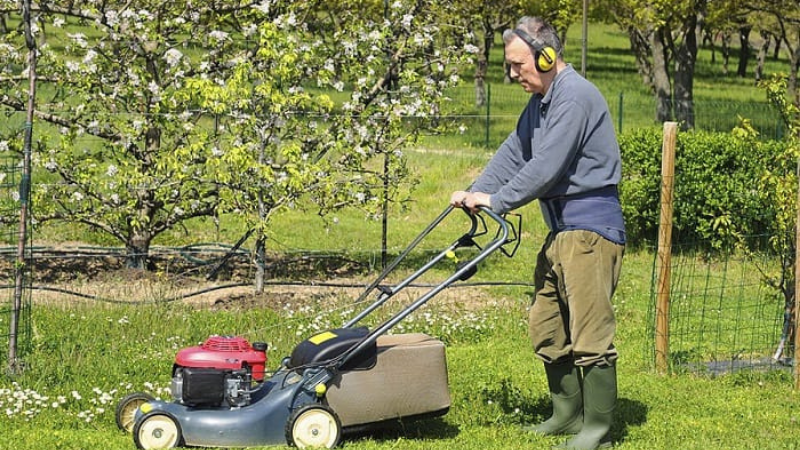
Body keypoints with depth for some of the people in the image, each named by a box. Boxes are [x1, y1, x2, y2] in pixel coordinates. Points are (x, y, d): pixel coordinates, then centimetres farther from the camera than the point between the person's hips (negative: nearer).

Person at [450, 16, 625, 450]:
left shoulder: (575, 97, -17)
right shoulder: (540, 102, 15)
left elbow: (545, 169, -21)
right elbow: (513, 153, 18)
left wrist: (495, 200, -12)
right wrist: (473, 192, 5)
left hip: (590, 228, -11)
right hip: (561, 230, 11)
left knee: (590, 333, -9)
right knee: (547, 328, 14)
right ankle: (568, 414, 23)